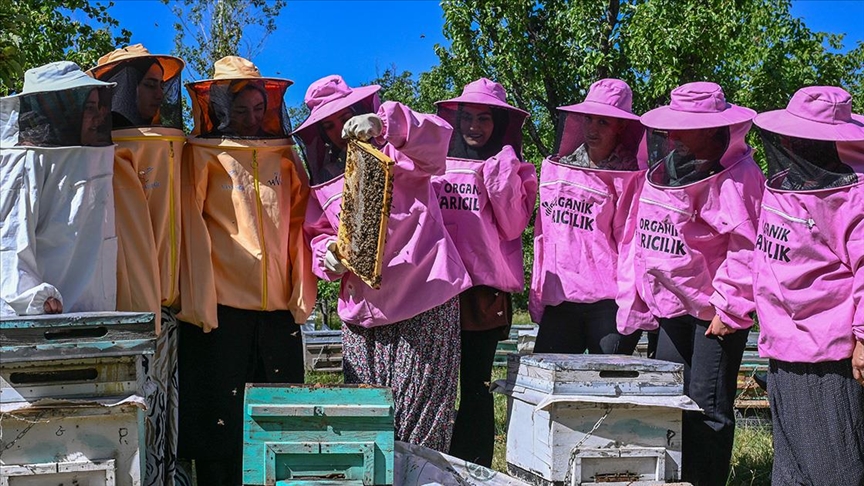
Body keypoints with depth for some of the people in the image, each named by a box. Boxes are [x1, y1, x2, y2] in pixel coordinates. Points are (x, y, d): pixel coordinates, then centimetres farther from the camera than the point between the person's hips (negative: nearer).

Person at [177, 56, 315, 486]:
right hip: (220, 306, -4)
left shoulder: (283, 155, 17)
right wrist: (198, 303, -10)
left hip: (279, 307, 4)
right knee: (219, 416, -2)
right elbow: (190, 227, -3)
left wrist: (302, 291, 8)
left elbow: (298, 221, 16)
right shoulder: (202, 154, 3)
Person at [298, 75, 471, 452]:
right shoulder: (323, 178, 19)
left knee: (419, 415, -6)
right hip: (362, 307, 5)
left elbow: (436, 138, -16)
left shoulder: (397, 151, 4)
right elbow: (318, 232, 23)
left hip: (425, 299, -5)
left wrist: (384, 124, -33)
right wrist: (327, 254, -1)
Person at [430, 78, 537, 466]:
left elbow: (513, 226, -3)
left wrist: (500, 175, -10)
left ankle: (475, 471, 5)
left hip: (485, 291, -2)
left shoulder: (512, 170, 9)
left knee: (476, 386, 0)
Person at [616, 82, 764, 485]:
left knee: (707, 406, -3)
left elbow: (746, 247, -19)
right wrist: (634, 296, 12)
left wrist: (730, 308, -19)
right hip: (673, 304, 8)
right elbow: (643, 236, 16)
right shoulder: (665, 170, 11)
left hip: (715, 311, -8)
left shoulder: (736, 176, -14)